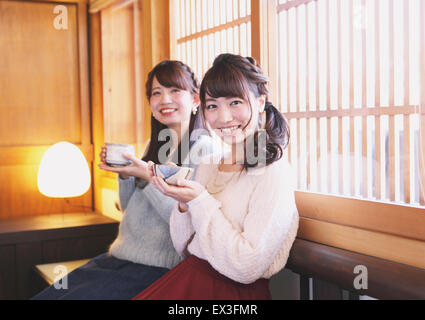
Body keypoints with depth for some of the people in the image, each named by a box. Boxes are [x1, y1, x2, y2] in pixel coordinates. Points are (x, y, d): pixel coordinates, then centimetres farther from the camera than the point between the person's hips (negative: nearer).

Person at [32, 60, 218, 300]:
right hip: (118, 258, 8)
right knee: (42, 296, 0)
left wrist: (148, 177, -22)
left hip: (154, 269, -8)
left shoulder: (203, 148, -10)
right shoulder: (155, 146, 14)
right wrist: (125, 174, 1)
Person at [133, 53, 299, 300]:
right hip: (191, 275, 5)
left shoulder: (273, 173, -12)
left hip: (236, 289, -5)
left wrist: (200, 201, -16)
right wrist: (184, 204, -6)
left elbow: (247, 269, -17)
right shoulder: (208, 166, 7)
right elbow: (185, 249, 12)